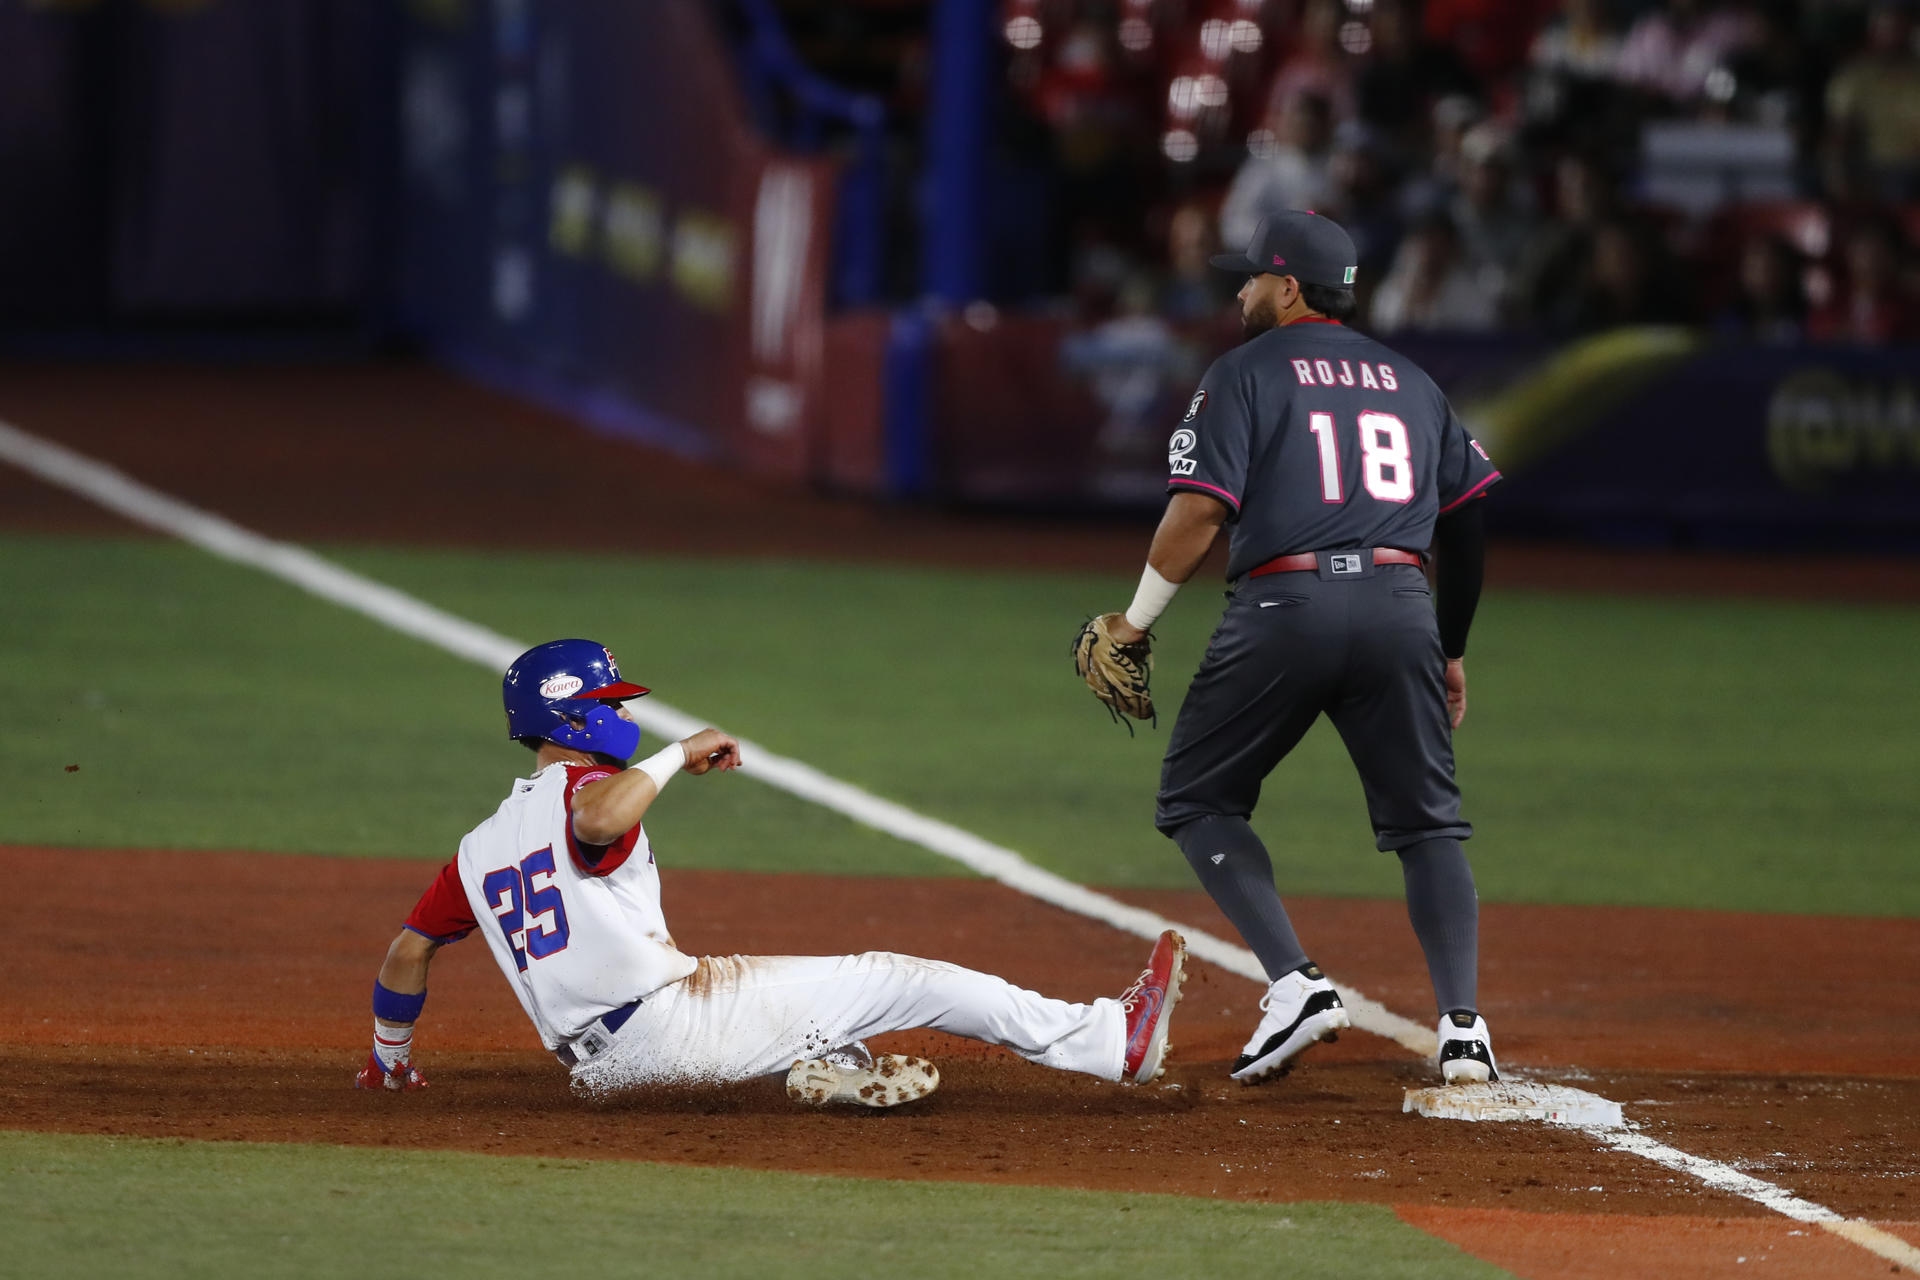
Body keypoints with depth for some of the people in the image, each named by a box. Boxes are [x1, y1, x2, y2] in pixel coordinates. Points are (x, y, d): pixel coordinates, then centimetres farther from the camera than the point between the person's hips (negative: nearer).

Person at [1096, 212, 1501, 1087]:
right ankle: (1462, 1026, -6)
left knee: (1196, 798, 11)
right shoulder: (1409, 381, 20)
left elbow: (1198, 514, -8)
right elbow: (1469, 519, 18)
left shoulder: (1244, 374, 3)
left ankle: (1295, 983, -6)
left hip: (1284, 606, -4)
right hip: (1400, 607, 4)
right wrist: (1451, 651, 26)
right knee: (1426, 821, 10)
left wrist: (1136, 622, 2)